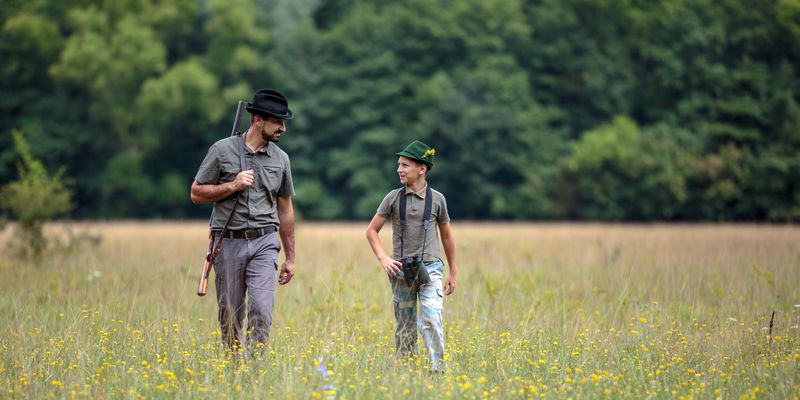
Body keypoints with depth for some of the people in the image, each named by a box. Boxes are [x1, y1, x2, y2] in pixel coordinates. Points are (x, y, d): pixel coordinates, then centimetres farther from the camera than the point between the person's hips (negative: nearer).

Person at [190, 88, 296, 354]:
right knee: (230, 316, 4)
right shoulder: (222, 150, -1)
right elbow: (197, 194, 2)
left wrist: (290, 257, 17)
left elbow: (285, 209, 17)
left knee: (261, 311, -15)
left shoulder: (280, 158, 9)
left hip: (264, 243, 1)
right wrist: (232, 186, -13)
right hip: (229, 243, -1)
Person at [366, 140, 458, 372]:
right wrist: (383, 258, -6)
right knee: (405, 327, 5)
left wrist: (453, 272, 16)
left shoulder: (437, 199, 3)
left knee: (431, 319, -17)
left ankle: (438, 368, -20)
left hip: (429, 268, -1)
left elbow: (447, 235, 14)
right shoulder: (393, 198, 2)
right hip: (401, 270, 1)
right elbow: (372, 231, 9)